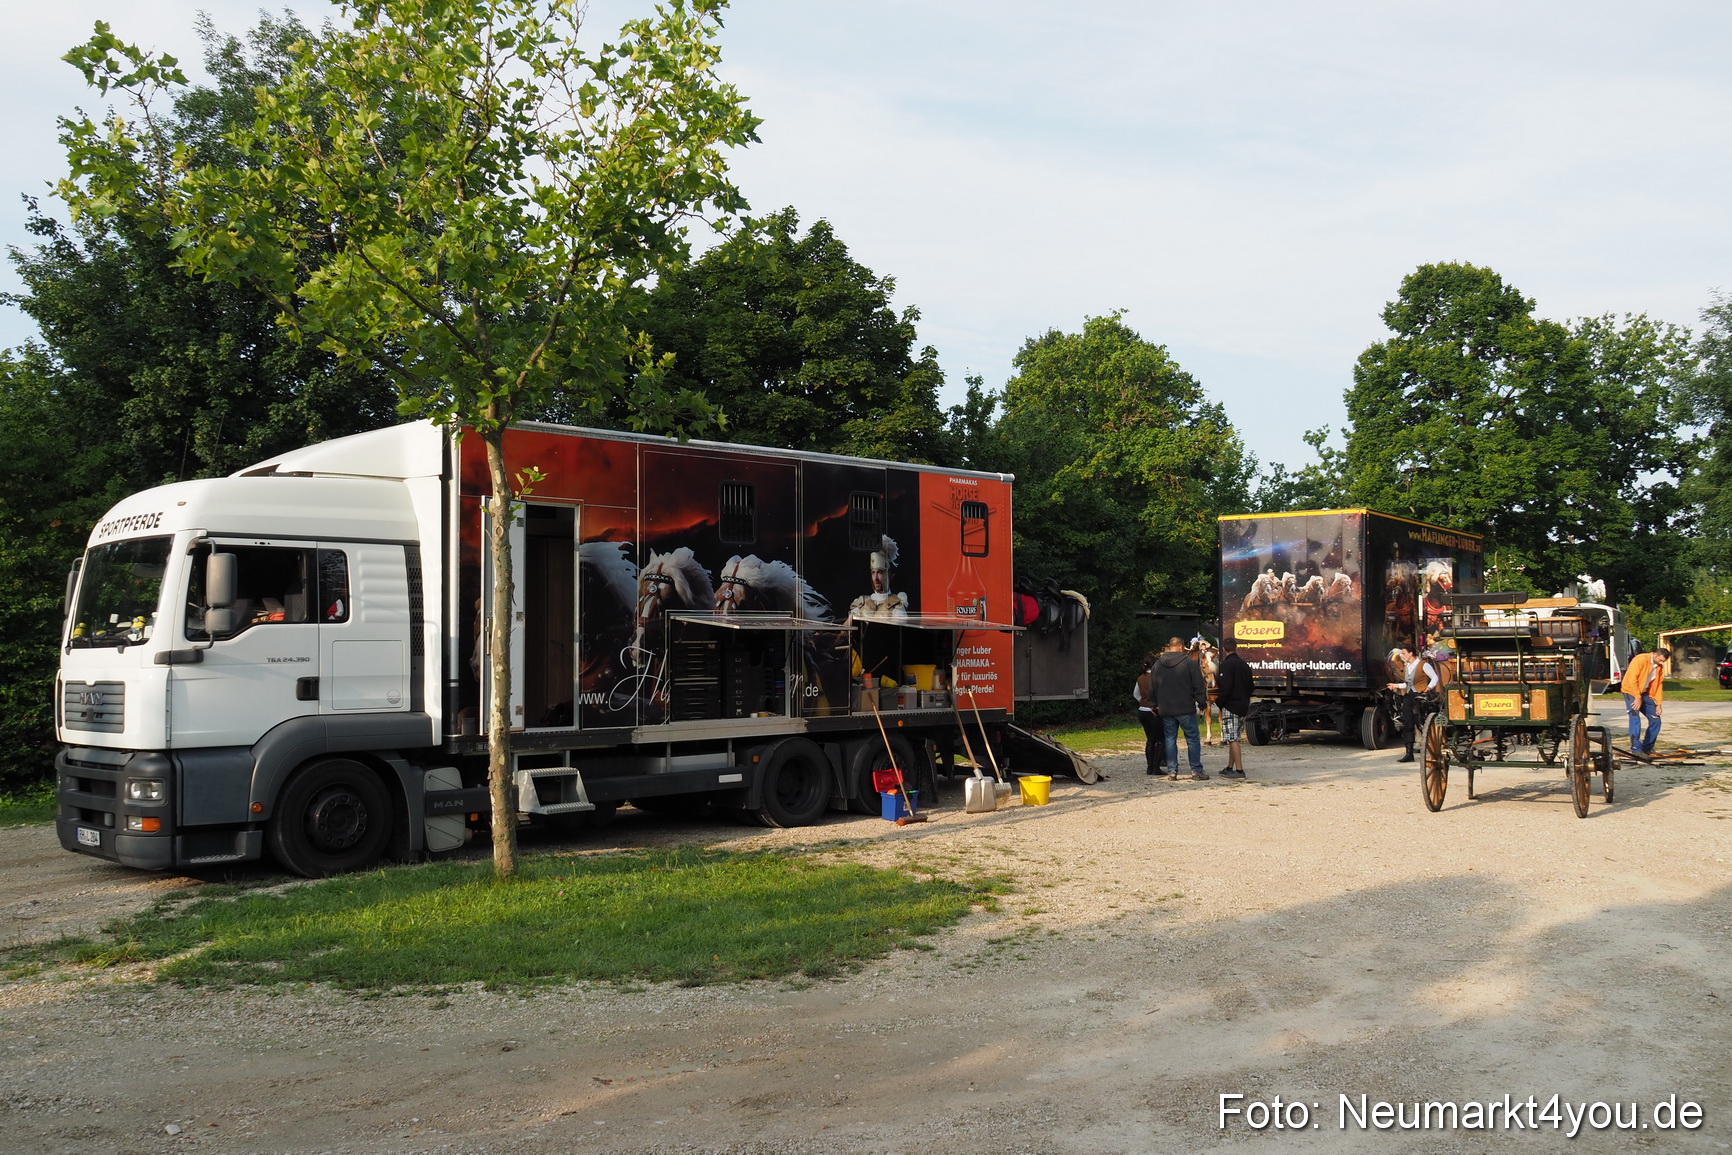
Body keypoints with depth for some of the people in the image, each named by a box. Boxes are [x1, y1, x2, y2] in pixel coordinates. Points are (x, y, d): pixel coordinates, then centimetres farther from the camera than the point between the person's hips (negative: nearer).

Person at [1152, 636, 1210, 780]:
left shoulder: (1158, 664, 7)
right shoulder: (1188, 662, -7)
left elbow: (1153, 686, 14)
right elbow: (1199, 685, -7)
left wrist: (1155, 704, 23)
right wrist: (1202, 703, 2)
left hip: (1165, 709, 4)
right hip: (1186, 709, -4)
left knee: (1170, 740, 7)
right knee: (1192, 739, 3)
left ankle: (1172, 771, 5)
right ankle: (1196, 771, 3)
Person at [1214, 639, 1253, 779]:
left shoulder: (1226, 665, -14)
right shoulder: (1244, 664, 14)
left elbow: (1225, 688, -21)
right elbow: (1250, 687, 19)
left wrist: (1219, 702, -8)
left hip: (1230, 707, -9)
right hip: (1243, 707, 9)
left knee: (1233, 739, -8)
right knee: (1235, 739, 14)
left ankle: (1239, 770, -12)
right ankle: (1230, 768, 21)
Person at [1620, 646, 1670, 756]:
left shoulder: (1660, 667, 4)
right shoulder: (1640, 660, -18)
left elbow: (1659, 686, 8)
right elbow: (1632, 679, -21)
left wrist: (1658, 704, 1)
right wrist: (1638, 697, -21)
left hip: (1645, 693, 7)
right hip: (1631, 691, -7)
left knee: (1655, 720, 3)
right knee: (1635, 719, -19)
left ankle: (1647, 748, 15)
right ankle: (1636, 749, -17)